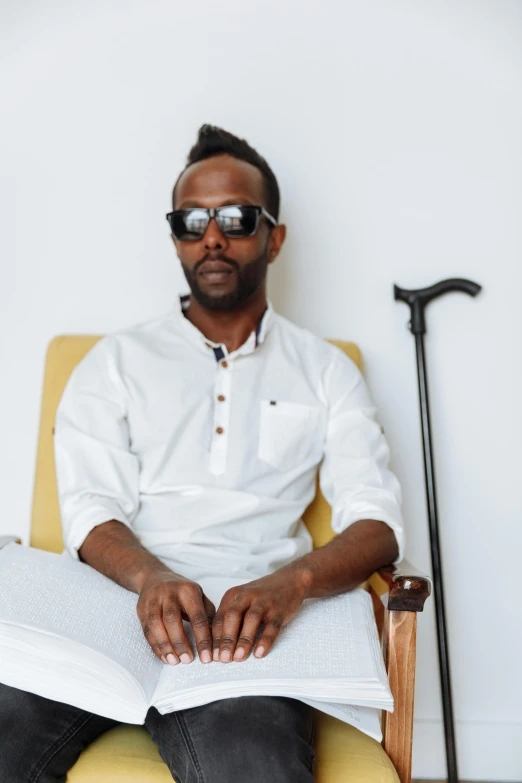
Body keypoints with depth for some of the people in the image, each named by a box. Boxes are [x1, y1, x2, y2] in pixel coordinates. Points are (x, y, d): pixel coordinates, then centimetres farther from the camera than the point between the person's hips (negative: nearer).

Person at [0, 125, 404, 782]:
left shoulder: (325, 371, 16)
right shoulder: (117, 361, 17)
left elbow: (376, 524, 4)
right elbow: (91, 509, 3)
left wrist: (291, 581, -18)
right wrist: (150, 577, -20)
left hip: (241, 623, 0)